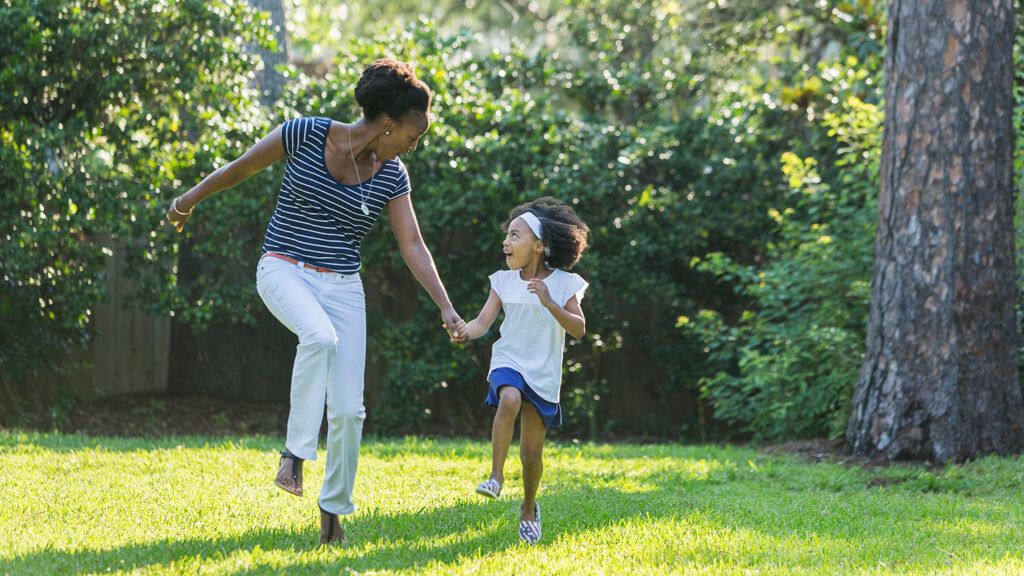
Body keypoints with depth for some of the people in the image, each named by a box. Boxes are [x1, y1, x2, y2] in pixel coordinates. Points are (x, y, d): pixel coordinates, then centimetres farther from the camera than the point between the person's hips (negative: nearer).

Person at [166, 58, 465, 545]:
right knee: (319, 336, -37)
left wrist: (445, 306, -12)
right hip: (285, 269, -4)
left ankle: (334, 507, 16)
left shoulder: (392, 177, 0)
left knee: (348, 409, -3)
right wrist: (189, 201, 11)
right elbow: (241, 168, 1)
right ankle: (295, 453, -27)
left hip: (342, 286, 4)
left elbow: (413, 246, -1)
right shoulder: (306, 136, -11)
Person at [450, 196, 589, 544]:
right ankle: (496, 475, -25)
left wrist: (550, 303, -26)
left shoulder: (564, 283, -4)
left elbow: (578, 329, -12)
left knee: (532, 453, 3)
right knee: (510, 400, -36)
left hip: (543, 374, 0)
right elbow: (484, 321, -6)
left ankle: (529, 509, 30)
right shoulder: (504, 281, 2)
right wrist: (465, 332, -28)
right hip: (508, 362, 0)